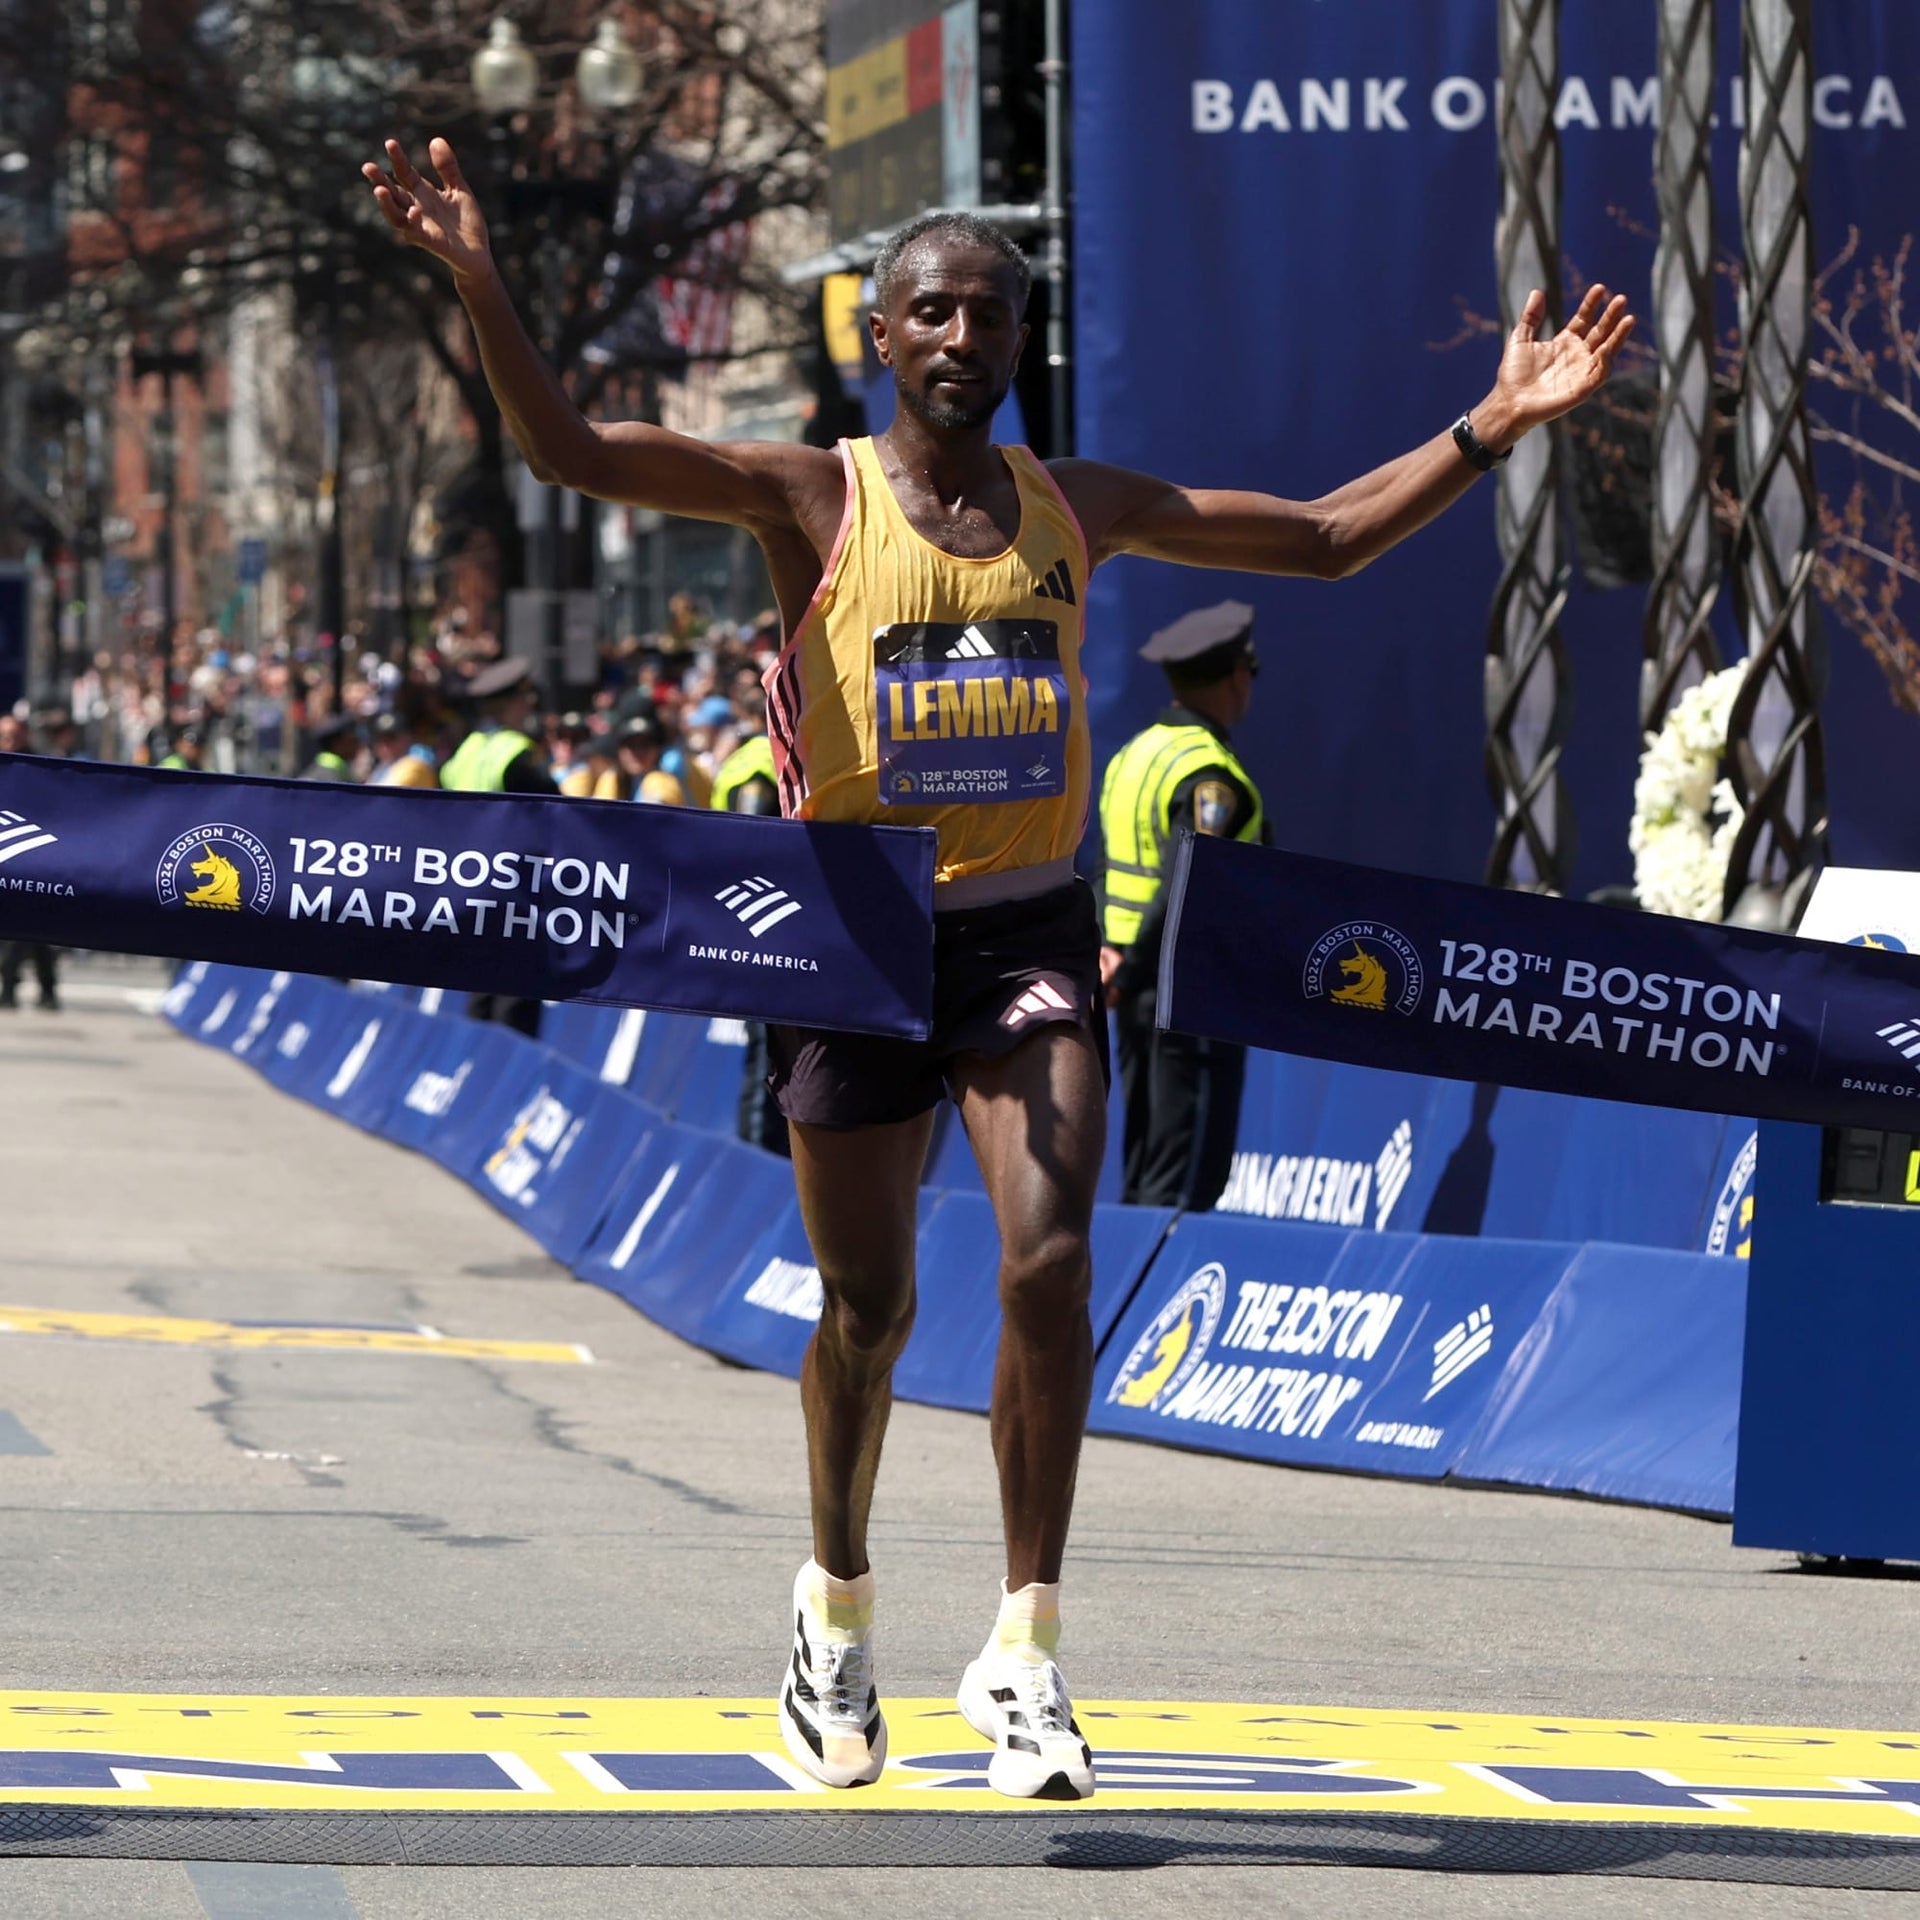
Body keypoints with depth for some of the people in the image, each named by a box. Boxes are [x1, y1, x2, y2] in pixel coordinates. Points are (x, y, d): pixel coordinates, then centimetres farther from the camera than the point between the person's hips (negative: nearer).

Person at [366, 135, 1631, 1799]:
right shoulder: (813, 501, -4)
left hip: (1029, 934, 2)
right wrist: (479, 284, -29)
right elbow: (568, 449, -15)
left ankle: (1026, 1647, -8)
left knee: (1051, 1260, -17)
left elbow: (1329, 540, 14)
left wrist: (1498, 424, 6)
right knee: (869, 1304, 7)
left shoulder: (1077, 508, 7)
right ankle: (839, 1600, 34)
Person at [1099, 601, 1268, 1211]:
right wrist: (1129, 972, -16)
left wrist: (1115, 956, 0)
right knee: (1185, 1182, -7)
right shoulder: (1211, 773, -15)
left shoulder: (1133, 755, 13)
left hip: (1140, 991, 9)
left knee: (1141, 1175, 13)